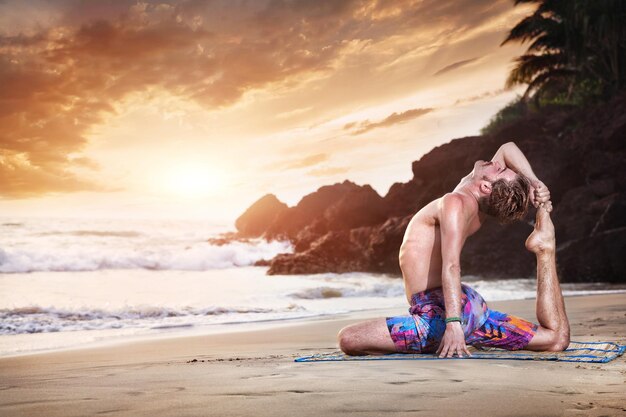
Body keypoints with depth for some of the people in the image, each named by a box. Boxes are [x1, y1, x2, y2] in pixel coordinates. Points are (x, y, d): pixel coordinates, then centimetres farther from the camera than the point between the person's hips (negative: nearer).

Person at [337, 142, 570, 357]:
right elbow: (508, 148, 19)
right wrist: (534, 183, 3)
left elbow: (451, 266, -32)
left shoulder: (455, 203, -20)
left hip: (438, 312, -9)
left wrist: (453, 323, -40)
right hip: (471, 305, 9)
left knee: (347, 339, -14)